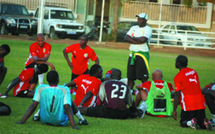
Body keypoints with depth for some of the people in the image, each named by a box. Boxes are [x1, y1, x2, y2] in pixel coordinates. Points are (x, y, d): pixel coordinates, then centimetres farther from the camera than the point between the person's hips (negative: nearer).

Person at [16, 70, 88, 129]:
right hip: (60, 122, -2)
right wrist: (73, 126, -24)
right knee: (70, 101, 23)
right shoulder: (65, 90, -12)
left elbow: (33, 106, -10)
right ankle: (81, 119, 30)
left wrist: (22, 121, -8)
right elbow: (67, 107, -20)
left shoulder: (41, 88, -7)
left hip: (44, 120, 2)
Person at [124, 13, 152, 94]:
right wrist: (138, 41, -11)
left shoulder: (148, 29, -3)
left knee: (143, 77, -8)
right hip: (132, 54, 6)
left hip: (142, 54, -6)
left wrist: (133, 38, -3)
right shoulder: (134, 28, 15)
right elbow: (126, 38, 1)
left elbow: (143, 40, -19)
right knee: (130, 76, 9)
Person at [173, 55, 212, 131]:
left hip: (188, 105, -5)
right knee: (201, 124, 14)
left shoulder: (178, 77, -6)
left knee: (183, 123, 14)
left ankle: (190, 122, -18)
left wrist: (174, 110, -4)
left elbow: (177, 95, -10)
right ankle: (205, 122, -20)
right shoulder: (194, 72, 13)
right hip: (200, 103, 5)